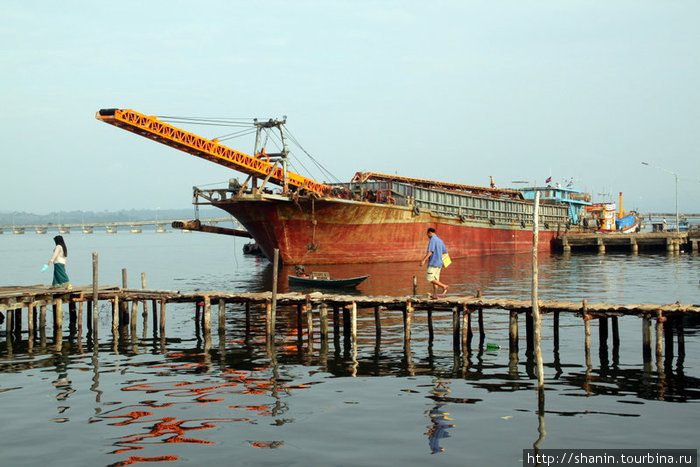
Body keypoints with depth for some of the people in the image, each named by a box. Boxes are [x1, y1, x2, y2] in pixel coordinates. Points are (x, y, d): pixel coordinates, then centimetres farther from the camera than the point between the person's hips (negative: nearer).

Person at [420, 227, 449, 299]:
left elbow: (430, 251, -20)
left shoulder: (432, 240, -10)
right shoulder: (440, 241, 16)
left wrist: (424, 260, -22)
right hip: (439, 263, 9)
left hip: (433, 263, -9)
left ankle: (444, 286, -13)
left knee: (429, 278, -10)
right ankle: (435, 295, 4)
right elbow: (445, 251, 23)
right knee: (435, 279, 8)